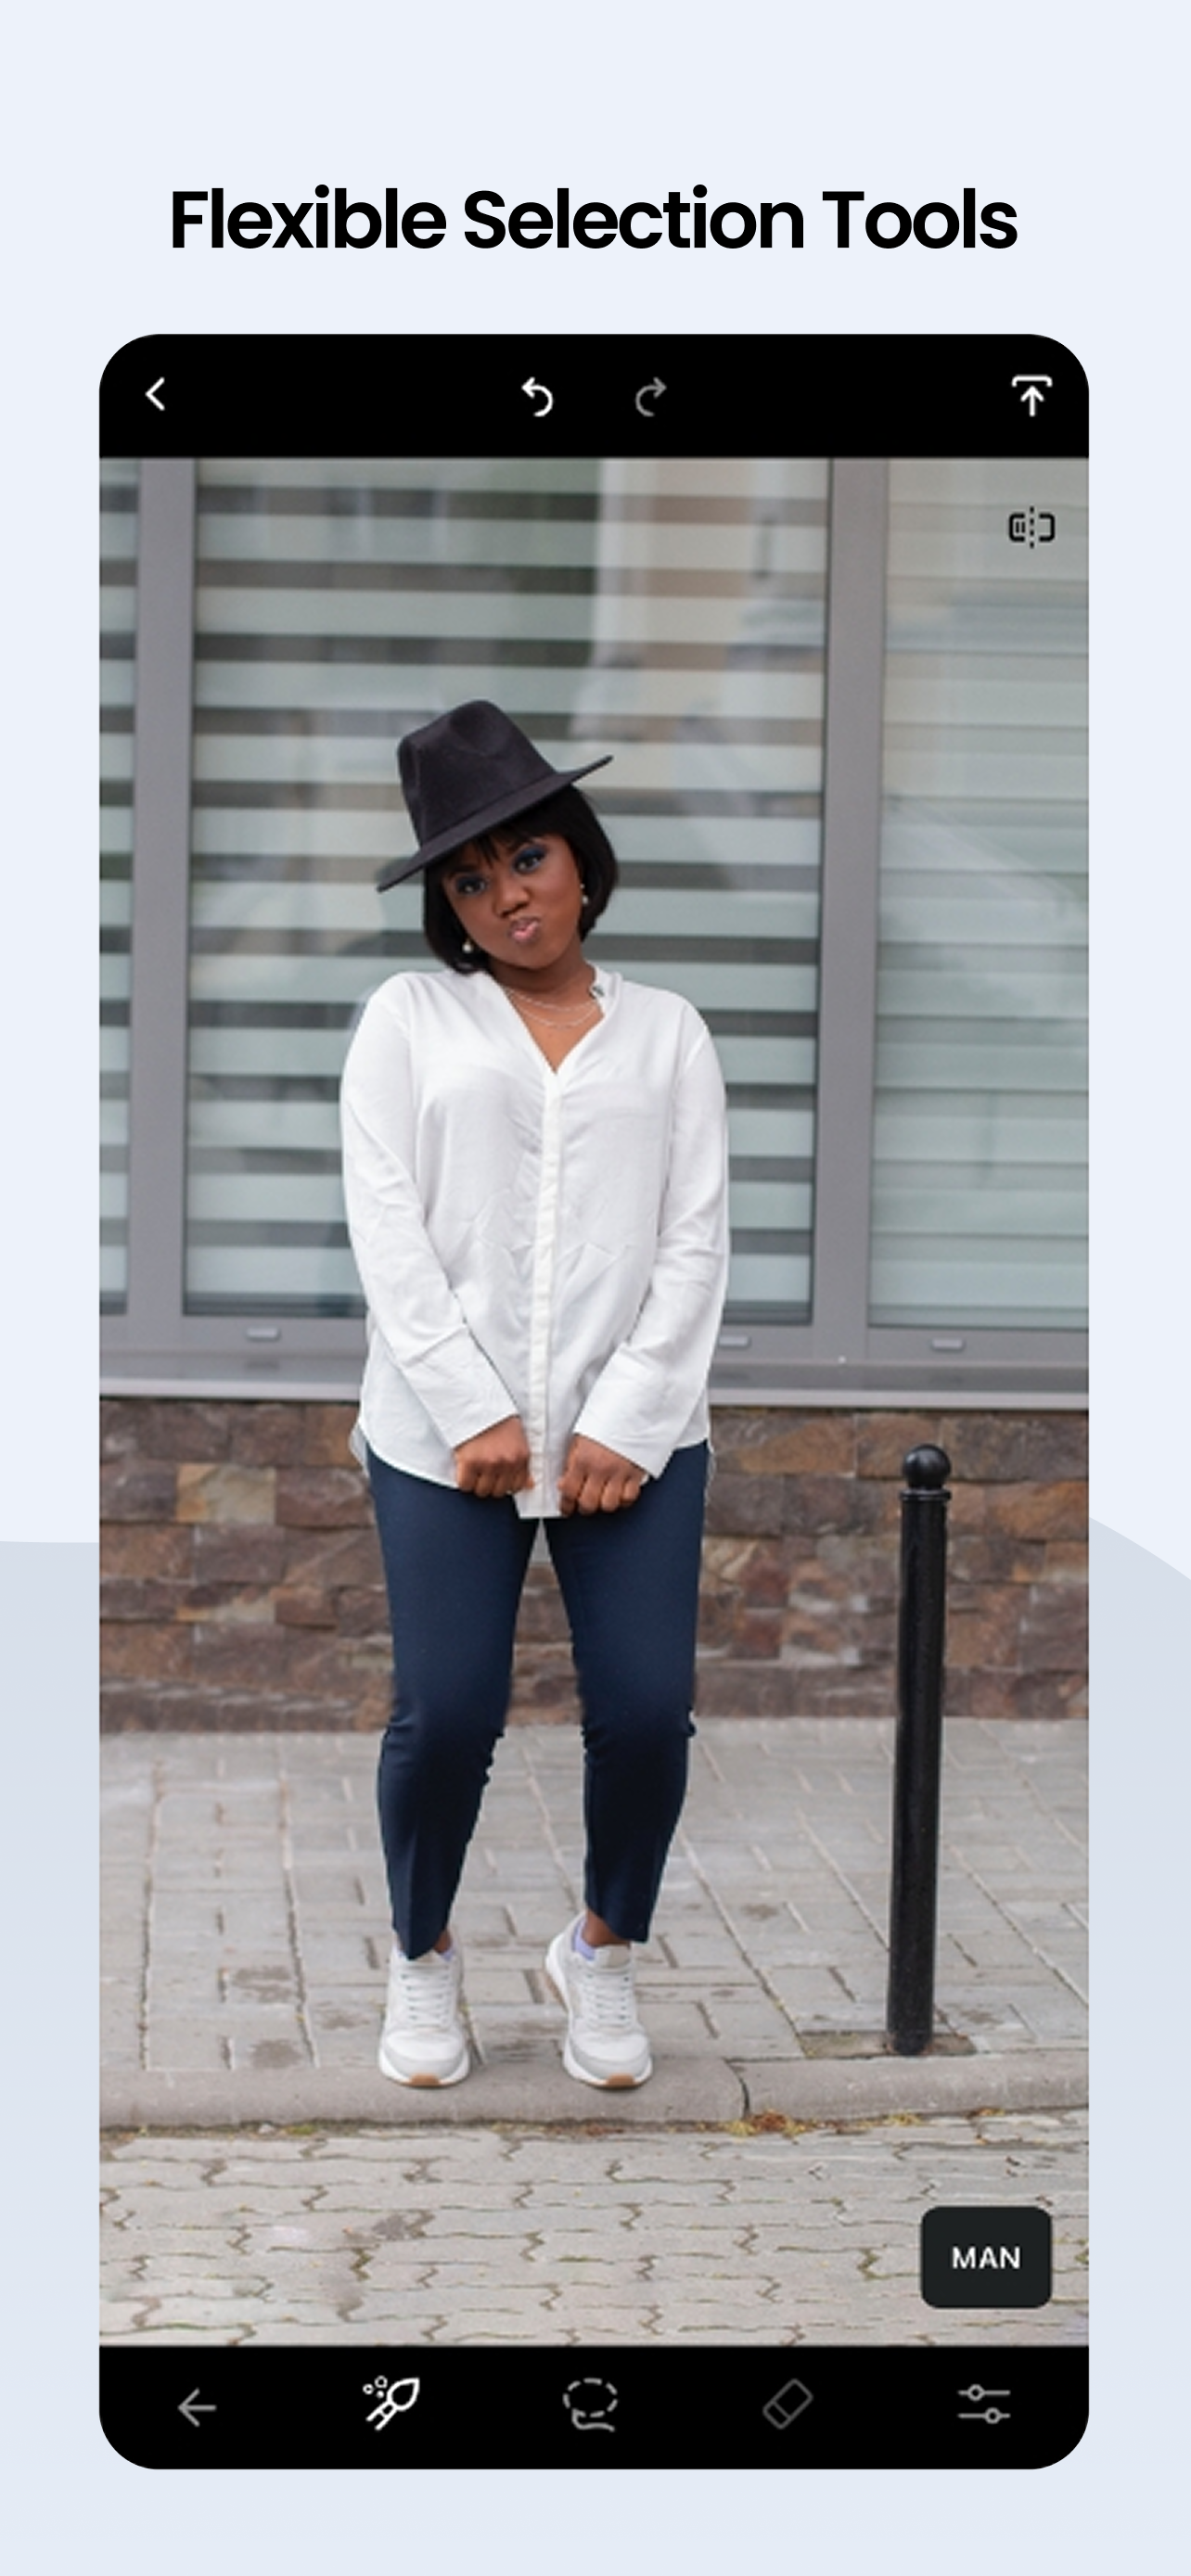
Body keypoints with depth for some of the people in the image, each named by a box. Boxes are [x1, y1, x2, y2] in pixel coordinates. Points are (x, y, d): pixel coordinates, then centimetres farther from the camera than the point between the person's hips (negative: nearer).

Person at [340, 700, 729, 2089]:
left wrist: (627, 1424, -8)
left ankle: (602, 1953, 21)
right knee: (447, 1714, -4)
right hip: (445, 1435, -1)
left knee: (646, 1712, -4)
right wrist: (475, 1412, -10)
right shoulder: (410, 1019, 9)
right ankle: (422, 1959, 21)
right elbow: (386, 1224, -1)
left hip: (632, 1435, 1)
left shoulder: (666, 1032, 12)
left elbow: (696, 1241, 4)